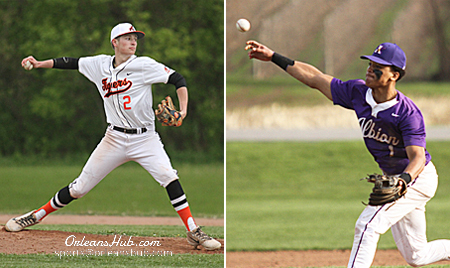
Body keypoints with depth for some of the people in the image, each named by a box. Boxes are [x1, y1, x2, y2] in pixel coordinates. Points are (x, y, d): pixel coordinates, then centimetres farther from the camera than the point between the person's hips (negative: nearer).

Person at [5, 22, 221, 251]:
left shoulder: (144, 65, -8)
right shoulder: (100, 65, 4)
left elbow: (177, 80, -10)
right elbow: (71, 63, 15)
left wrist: (183, 110, -23)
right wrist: (40, 64, 7)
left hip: (145, 138, -2)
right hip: (114, 138, 3)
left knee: (168, 177, -24)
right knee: (80, 187, 4)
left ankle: (193, 232, -17)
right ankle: (37, 216, 20)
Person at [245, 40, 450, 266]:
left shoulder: (408, 113, -28)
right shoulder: (358, 93, -9)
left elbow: (418, 157, -35)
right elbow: (315, 79, -3)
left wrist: (402, 181, -56)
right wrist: (274, 57, -6)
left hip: (418, 178, -8)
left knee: (368, 225, -22)